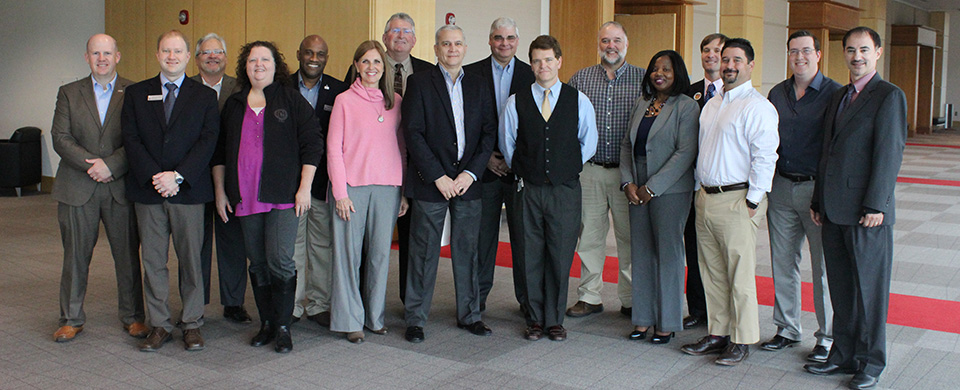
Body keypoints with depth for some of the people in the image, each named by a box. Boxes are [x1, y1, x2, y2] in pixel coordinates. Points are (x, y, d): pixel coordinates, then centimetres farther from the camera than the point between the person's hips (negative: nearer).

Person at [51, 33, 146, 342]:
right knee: (75, 256, 8)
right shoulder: (69, 93, 10)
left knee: (128, 255, 4)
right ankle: (71, 319, 20)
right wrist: (90, 164, -12)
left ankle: (133, 316, 17)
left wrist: (110, 165, -15)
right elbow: (60, 138, 0)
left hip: (121, 187, -1)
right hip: (77, 188, 2)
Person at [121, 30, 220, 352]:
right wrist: (154, 177, -11)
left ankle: (192, 324, 13)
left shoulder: (205, 96, 7)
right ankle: (159, 325, 14)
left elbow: (208, 141, -3)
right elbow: (131, 139, 2)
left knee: (191, 259, 3)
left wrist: (178, 176, -13)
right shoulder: (136, 94, 11)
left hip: (188, 191, -1)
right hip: (147, 191, 2)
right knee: (153, 261, 5)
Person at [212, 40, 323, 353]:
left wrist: (304, 188, -7)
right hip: (246, 197, 4)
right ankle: (266, 323, 20)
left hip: (283, 197, -4)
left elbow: (312, 144, -1)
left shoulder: (291, 100, 2)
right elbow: (220, 151, 18)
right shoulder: (234, 105, 14)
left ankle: (283, 326, 4)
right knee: (257, 263, 8)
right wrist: (220, 191, 13)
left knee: (280, 260, -10)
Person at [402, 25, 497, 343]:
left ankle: (469, 315, 22)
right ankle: (415, 319, 13)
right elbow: (413, 133, -7)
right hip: (430, 183, -3)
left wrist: (471, 173, -6)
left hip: (468, 182, 3)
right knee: (424, 253, 2)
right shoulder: (420, 83, 0)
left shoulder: (478, 85, 11)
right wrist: (438, 176, -12)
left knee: (467, 251, 9)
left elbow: (489, 132, 7)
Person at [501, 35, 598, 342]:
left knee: (561, 256, 4)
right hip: (529, 189, 0)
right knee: (531, 256, 5)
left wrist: (567, 167, 12)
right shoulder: (516, 103, 3)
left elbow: (588, 143, 13)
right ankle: (535, 319, 18)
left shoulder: (579, 101, 3)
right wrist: (524, 171, 11)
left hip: (565, 189, 0)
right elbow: (507, 145, 13)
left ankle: (555, 320, 17)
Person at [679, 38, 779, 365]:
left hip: (736, 200, -8)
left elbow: (765, 157, -15)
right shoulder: (711, 105, 16)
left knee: (740, 274, -1)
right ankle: (717, 334, 23)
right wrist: (700, 190, 16)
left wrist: (752, 203, -17)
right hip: (706, 198, 8)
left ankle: (742, 340, 10)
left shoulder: (757, 107, -10)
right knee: (712, 273, 13)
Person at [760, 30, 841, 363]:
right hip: (781, 187, 5)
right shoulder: (777, 94, 11)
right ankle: (787, 329, 25)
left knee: (824, 266, 1)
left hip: (818, 189, -5)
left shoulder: (834, 94, -5)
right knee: (782, 262, 11)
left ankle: (827, 338, 13)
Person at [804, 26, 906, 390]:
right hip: (834, 209, 7)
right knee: (841, 287, 13)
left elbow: (889, 153, -12)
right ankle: (844, 355, 24)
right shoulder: (839, 97, 16)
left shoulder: (889, 96, -6)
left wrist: (874, 205, -16)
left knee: (869, 287, 4)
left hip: (867, 210, -7)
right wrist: (818, 201, 14)